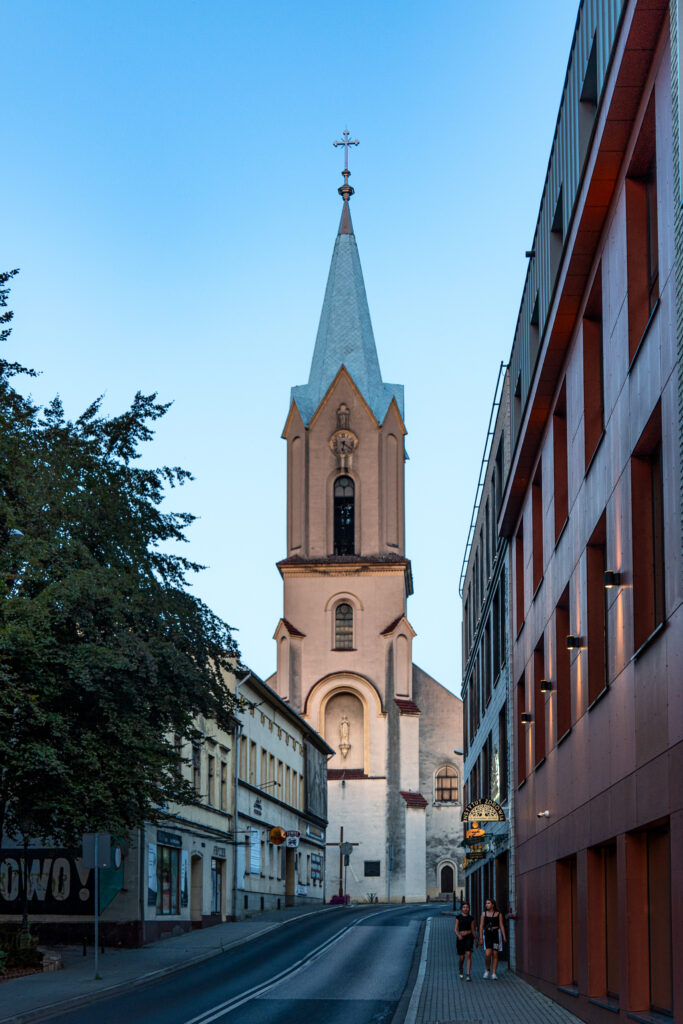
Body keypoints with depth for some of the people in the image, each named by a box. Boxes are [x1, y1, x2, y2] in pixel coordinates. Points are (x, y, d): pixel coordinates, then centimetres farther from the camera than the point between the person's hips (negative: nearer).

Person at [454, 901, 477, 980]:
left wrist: (476, 940, 15)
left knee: (469, 955, -16)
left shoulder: (471, 918, 7)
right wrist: (459, 935, -23)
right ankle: (461, 969, 37)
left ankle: (469, 974, -18)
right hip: (460, 937, 0)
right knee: (462, 957, 4)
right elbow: (456, 929, -4)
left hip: (469, 937, 0)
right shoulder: (458, 917, 2)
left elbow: (473, 930, 13)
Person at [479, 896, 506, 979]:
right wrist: (481, 938, 0)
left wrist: (504, 937, -6)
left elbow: (501, 926, 3)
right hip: (487, 934, 0)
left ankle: (494, 973, 6)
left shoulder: (498, 914, 3)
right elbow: (481, 926, 6)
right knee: (488, 954, -12)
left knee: (495, 954, 0)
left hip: (496, 934, 0)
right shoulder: (484, 914, 6)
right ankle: (487, 970, 12)